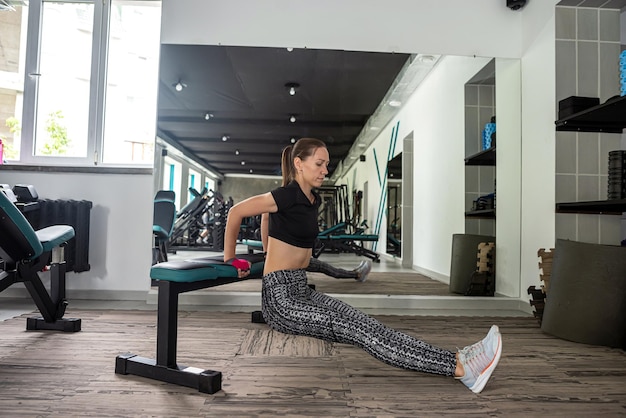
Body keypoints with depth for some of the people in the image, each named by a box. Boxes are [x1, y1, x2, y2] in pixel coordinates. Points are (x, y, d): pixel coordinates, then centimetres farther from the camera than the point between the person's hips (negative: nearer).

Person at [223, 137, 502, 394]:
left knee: (366, 324, -9)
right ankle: (460, 368, -25)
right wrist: (229, 259, -1)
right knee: (355, 329, -19)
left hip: (301, 290, 8)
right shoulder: (287, 195, -16)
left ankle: (458, 361, -18)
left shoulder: (313, 199, 11)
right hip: (280, 298, -8)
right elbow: (236, 212, -9)